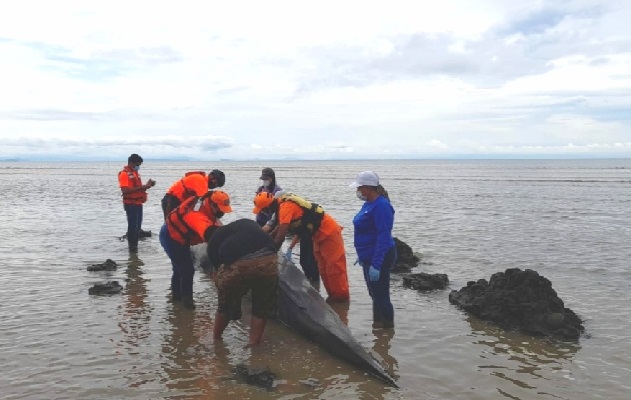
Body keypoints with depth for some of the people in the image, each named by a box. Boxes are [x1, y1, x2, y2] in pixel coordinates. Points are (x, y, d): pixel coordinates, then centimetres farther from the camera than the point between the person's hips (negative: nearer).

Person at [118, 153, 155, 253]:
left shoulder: (135, 173, 15)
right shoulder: (124, 174, -13)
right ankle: (132, 248, 1)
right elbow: (125, 190, -24)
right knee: (132, 226, -5)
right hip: (130, 204, -9)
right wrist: (141, 187, -27)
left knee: (138, 226, 14)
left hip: (138, 203, 9)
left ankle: (134, 246, 24)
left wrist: (146, 185, 4)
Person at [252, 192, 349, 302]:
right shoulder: (282, 203, 3)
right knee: (323, 268, 15)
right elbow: (279, 227, 19)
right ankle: (333, 295, 22)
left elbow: (280, 236, -30)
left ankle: (341, 297, 4)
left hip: (329, 232, -10)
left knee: (334, 267, -4)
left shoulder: (285, 207, -26)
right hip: (320, 234, 10)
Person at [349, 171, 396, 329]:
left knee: (381, 295, -3)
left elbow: (383, 236, -24)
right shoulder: (369, 203, 10)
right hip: (369, 257, 10)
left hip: (379, 258, -10)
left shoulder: (381, 205, -20)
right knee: (375, 294, 20)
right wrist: (363, 256, 23)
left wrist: (375, 265, -27)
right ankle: (377, 325, 33)